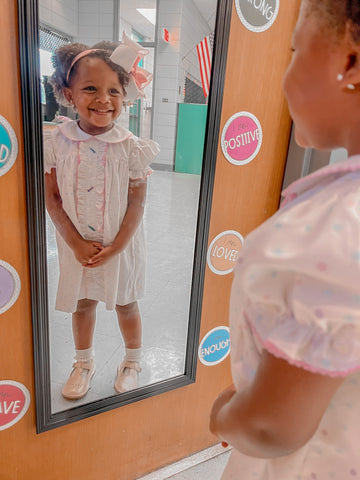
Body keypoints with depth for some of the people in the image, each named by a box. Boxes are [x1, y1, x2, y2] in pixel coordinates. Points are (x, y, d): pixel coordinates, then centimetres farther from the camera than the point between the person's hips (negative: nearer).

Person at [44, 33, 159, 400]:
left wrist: (115, 248, -14)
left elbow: (137, 203, -10)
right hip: (77, 245, 2)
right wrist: (77, 244, -12)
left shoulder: (130, 147, -13)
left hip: (121, 244, -1)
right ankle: (83, 363, 43)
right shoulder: (56, 142, -8)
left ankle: (132, 361, 40)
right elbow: (52, 198, -6)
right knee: (82, 303, 18)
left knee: (125, 302, 14)